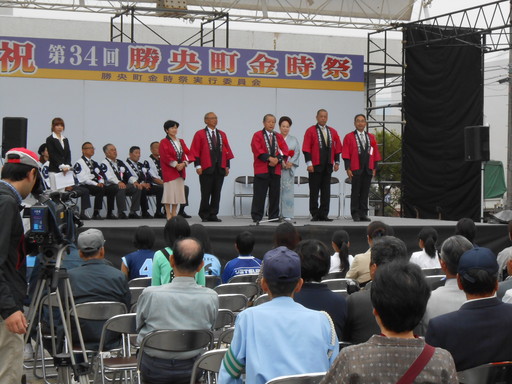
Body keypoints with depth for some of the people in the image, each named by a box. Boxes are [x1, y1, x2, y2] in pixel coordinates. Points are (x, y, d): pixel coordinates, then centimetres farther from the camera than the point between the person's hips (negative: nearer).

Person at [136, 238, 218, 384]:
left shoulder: (150, 294, -22)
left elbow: (139, 325, -3)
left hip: (153, 371, -1)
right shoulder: (211, 298, -18)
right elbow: (209, 329, 0)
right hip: (190, 371, 1)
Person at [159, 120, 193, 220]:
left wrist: (184, 163, -10)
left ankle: (174, 213, 12)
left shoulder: (181, 141, 14)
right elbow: (165, 156, -13)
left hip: (180, 170, 6)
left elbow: (187, 153, 7)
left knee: (178, 192, 5)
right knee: (169, 191, -7)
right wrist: (176, 165, -18)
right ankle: (168, 214, -3)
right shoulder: (164, 142, -3)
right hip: (169, 170, -6)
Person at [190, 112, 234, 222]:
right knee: (206, 193, -2)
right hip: (206, 168, -4)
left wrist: (227, 165, 8)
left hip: (220, 168, 4)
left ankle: (213, 215, 11)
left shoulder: (222, 134, 15)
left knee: (217, 193, 4)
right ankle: (204, 216, 6)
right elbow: (195, 151, -3)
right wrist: (198, 165, -10)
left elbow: (227, 151, 14)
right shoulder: (200, 134, 2)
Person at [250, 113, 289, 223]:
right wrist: (269, 158, -17)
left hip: (275, 170, 4)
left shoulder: (279, 137, 15)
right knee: (259, 194, -4)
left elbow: (284, 150, 5)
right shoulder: (257, 135, 2)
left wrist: (277, 159, -12)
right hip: (262, 169, -4)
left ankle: (274, 216, 13)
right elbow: (257, 149, -10)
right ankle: (256, 217, 0)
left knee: (275, 194, 6)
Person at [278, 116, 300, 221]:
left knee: (288, 189, -3)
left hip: (289, 167, 2)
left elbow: (297, 153, 8)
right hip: (277, 167, -2)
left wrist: (291, 163, -7)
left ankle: (287, 214, -3)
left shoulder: (294, 140, 14)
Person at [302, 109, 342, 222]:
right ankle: (315, 215, 5)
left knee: (326, 192, 5)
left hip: (328, 166, 4)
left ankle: (324, 214, 9)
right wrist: (309, 163, -13)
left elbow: (337, 148, 14)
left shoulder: (332, 132, 12)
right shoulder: (310, 131, -2)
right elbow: (306, 148, -7)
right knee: (314, 191, 0)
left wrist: (337, 162, 7)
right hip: (315, 166, -4)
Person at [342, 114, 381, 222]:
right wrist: (348, 168, -11)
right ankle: (355, 214, 5)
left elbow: (375, 153, 13)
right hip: (355, 170, -3)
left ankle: (363, 214, 11)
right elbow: (346, 154, -4)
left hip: (368, 170, 4)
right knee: (355, 192, 0)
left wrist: (374, 168, 6)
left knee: (365, 192, 6)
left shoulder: (371, 137, 13)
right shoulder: (349, 137, 1)